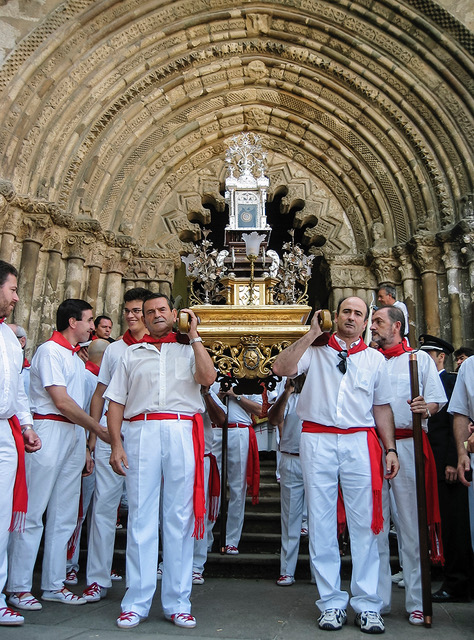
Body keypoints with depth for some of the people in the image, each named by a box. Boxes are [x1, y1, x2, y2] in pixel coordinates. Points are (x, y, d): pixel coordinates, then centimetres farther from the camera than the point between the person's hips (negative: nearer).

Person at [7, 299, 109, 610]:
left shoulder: (76, 358, 19)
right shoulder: (50, 351, -7)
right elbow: (61, 402, -13)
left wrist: (86, 444, 12)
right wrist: (99, 429, -7)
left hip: (73, 435, 9)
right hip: (50, 432, -8)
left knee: (64, 514, 9)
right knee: (33, 512, -2)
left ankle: (54, 584, 18)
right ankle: (19, 587, 9)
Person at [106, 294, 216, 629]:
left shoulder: (189, 350, 17)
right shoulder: (133, 354, 19)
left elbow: (207, 378, -5)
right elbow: (116, 402, 11)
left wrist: (194, 336, 2)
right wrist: (116, 443, -1)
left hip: (182, 433, 0)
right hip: (140, 432, 1)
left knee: (180, 517, 2)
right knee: (141, 516, 1)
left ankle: (178, 602, 12)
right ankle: (137, 602, 11)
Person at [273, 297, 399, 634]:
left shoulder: (375, 358, 14)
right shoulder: (315, 350, 8)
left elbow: (382, 407, 15)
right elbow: (280, 368, -9)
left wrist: (390, 448, 7)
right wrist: (311, 334, -8)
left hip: (360, 442, 1)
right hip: (318, 441, -1)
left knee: (364, 523, 2)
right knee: (321, 523, 5)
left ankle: (367, 605, 15)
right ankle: (332, 602, 18)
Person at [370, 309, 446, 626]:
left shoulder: (420, 358, 8)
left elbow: (437, 401, 1)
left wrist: (425, 408, -20)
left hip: (407, 445, -3)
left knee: (412, 523, 0)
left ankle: (417, 602, 11)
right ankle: (378, 598, 16)